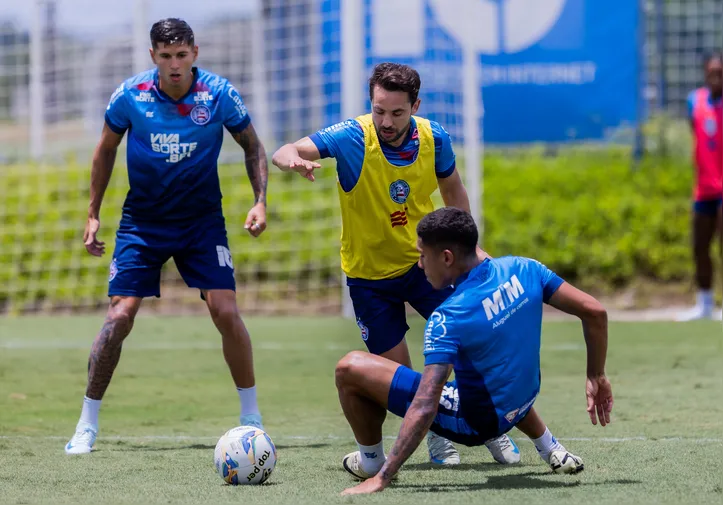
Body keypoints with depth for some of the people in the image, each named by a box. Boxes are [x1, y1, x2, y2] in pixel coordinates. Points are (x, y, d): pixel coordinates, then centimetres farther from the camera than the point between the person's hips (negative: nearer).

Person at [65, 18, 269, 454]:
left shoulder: (219, 95, -12)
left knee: (226, 311, -12)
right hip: (142, 222, 0)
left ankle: (252, 418, 4)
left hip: (202, 221, 0)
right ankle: (87, 426, 1)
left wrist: (260, 201, -9)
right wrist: (93, 214, 6)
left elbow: (253, 146, 3)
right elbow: (106, 150, 6)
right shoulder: (130, 96, -11)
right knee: (120, 315, -11)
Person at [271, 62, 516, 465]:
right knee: (397, 371, 3)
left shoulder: (434, 138, -12)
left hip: (425, 262, 2)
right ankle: (436, 433, 30)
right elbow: (284, 153, -29)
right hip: (369, 273, -2)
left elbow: (453, 189, 7)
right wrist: (294, 160, -52)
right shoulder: (351, 137, -22)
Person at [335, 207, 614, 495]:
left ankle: (373, 465, 17)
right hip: (521, 404, 7)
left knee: (350, 369, -6)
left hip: (473, 423, -7)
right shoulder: (522, 270, -11)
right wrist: (596, 377, 6)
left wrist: (382, 478, -32)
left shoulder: (447, 319, -28)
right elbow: (594, 311, -6)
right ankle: (549, 448, 37)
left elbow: (425, 407, -33)